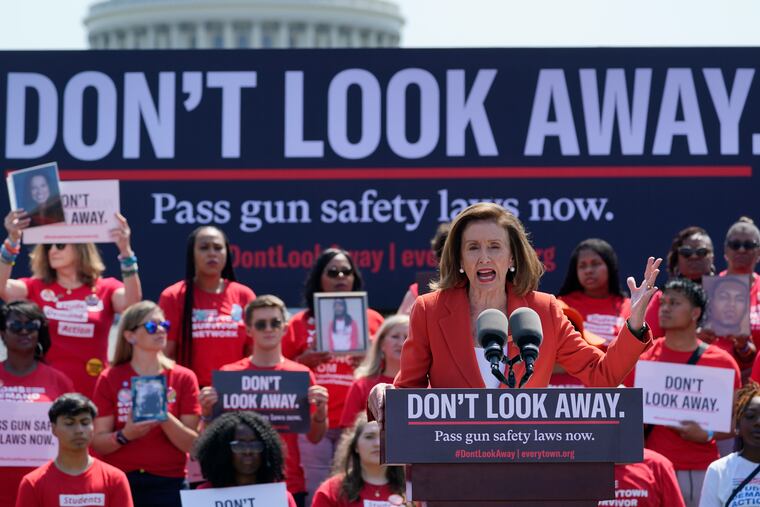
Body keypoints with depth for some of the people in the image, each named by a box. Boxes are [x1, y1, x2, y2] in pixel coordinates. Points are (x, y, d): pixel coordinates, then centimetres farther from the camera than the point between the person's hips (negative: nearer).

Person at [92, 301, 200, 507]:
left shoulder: (183, 378, 5)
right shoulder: (110, 379, 5)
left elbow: (192, 444, -1)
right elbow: (98, 443, 0)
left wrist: (164, 417, -17)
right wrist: (125, 435, -19)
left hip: (168, 484, 0)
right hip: (120, 482, 0)